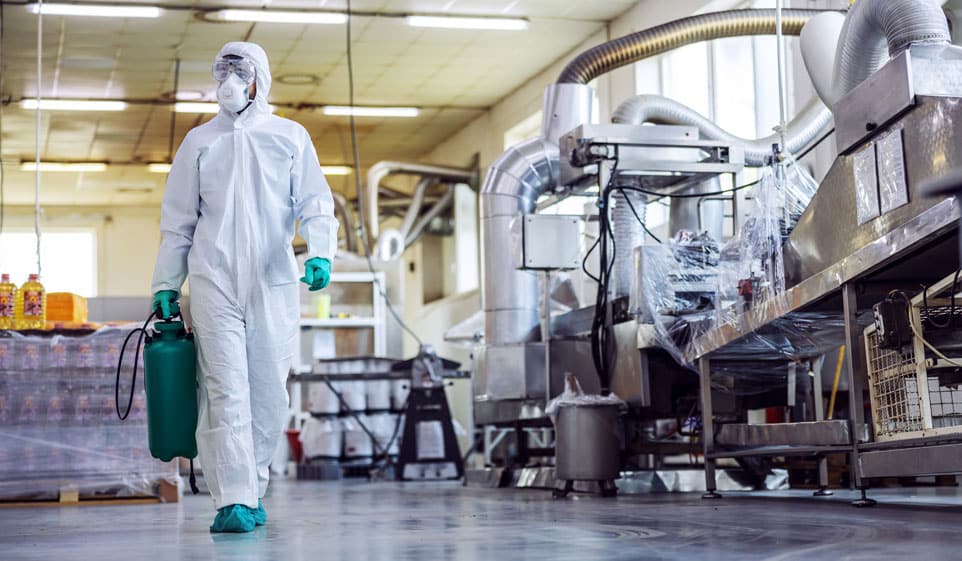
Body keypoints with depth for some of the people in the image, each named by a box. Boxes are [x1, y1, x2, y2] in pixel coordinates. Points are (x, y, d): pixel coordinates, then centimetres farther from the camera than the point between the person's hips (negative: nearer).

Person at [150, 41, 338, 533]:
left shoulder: (290, 137, 12)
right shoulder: (199, 141, 14)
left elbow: (314, 203, 5)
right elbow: (178, 221, 16)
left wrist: (321, 253, -14)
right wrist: (165, 285, 10)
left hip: (274, 282, 0)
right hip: (213, 280, 0)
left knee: (269, 393, 1)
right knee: (226, 391, -10)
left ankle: (251, 490, 17)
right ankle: (233, 502, -13)